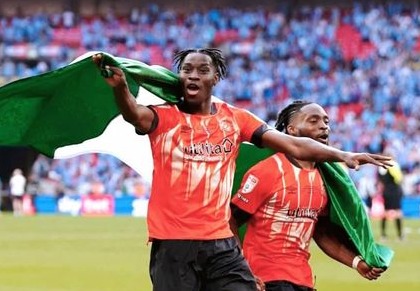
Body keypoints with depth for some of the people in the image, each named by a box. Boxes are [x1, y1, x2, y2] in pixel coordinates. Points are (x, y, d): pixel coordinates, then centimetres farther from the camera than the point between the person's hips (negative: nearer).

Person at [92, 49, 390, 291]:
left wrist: (342, 155, -1)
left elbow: (293, 145, 8)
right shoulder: (164, 117, -1)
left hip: (221, 242, 3)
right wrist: (120, 87, -46)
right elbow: (136, 115, -24)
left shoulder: (234, 118, 9)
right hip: (173, 244, -3)